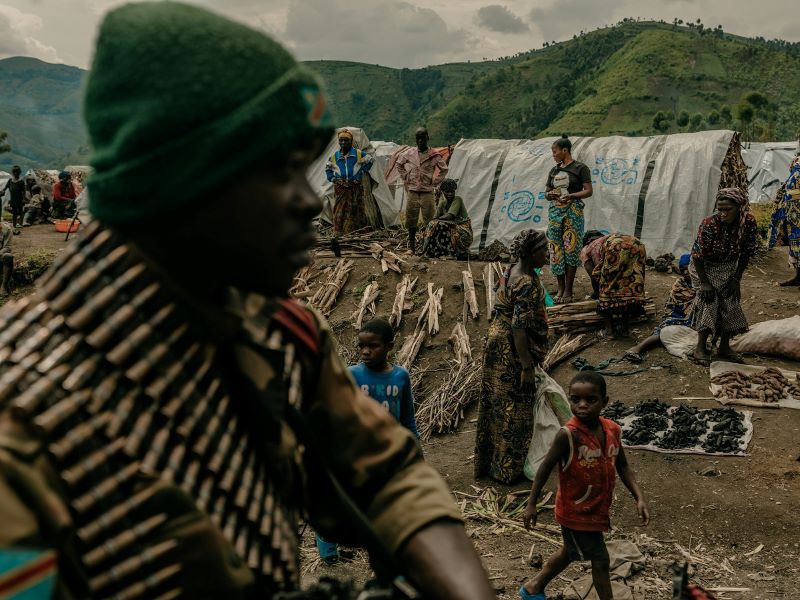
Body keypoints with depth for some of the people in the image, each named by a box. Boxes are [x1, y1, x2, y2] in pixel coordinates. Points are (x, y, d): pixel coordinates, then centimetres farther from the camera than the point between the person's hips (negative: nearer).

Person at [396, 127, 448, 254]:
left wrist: (435, 182, 3)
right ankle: (411, 247, 15)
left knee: (428, 221, -2)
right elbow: (399, 164, 20)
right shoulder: (409, 153, 3)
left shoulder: (434, 156, -2)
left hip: (427, 193, -2)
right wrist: (405, 178, 12)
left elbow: (444, 169, 11)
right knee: (411, 220, 5)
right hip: (412, 191, 2)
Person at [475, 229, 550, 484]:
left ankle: (486, 462, 33)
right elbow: (519, 327, -26)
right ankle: (506, 469, 17)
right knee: (513, 408, 4)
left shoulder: (510, 272, 6)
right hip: (512, 351, -10)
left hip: (496, 341, 10)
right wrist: (526, 366, -22)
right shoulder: (527, 284, -23)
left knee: (494, 403, 18)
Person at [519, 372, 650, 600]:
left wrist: (639, 498, -4)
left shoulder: (612, 429, -7)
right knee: (600, 560, 4)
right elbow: (546, 467, -17)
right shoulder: (568, 434, -26)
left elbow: (622, 466, 5)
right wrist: (531, 504, -12)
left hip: (597, 509, 7)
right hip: (576, 512, -7)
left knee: (570, 552, 24)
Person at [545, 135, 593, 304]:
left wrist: (571, 195, -20)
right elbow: (547, 191, 21)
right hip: (554, 212, 5)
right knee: (556, 250, 2)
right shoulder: (553, 171, 17)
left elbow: (589, 191, -5)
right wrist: (549, 195, -3)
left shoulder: (580, 168, 0)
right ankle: (560, 288, 10)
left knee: (571, 250, -7)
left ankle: (568, 290, -2)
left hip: (573, 212, -5)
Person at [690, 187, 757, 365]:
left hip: (729, 269, 4)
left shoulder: (749, 222, -20)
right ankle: (700, 348, 0)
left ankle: (724, 347, 16)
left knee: (731, 303, 2)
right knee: (708, 303, -10)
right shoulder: (709, 224, -31)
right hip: (706, 268, -4)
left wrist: (736, 278, -7)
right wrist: (704, 283, -20)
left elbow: (747, 253, -7)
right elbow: (697, 255, -23)